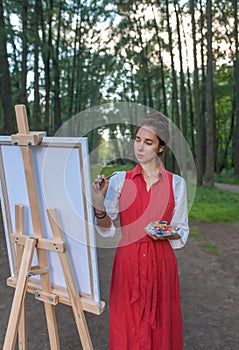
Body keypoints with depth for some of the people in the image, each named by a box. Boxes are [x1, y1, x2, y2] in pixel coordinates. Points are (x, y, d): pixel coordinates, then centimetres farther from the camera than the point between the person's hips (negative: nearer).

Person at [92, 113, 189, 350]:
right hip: (128, 261, 0)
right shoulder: (119, 180, 1)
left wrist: (167, 233, -14)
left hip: (161, 262, 0)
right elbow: (107, 228, -3)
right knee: (128, 327, 10)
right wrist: (99, 206, -21)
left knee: (161, 326, 12)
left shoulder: (176, 183, 0)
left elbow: (182, 233, 7)